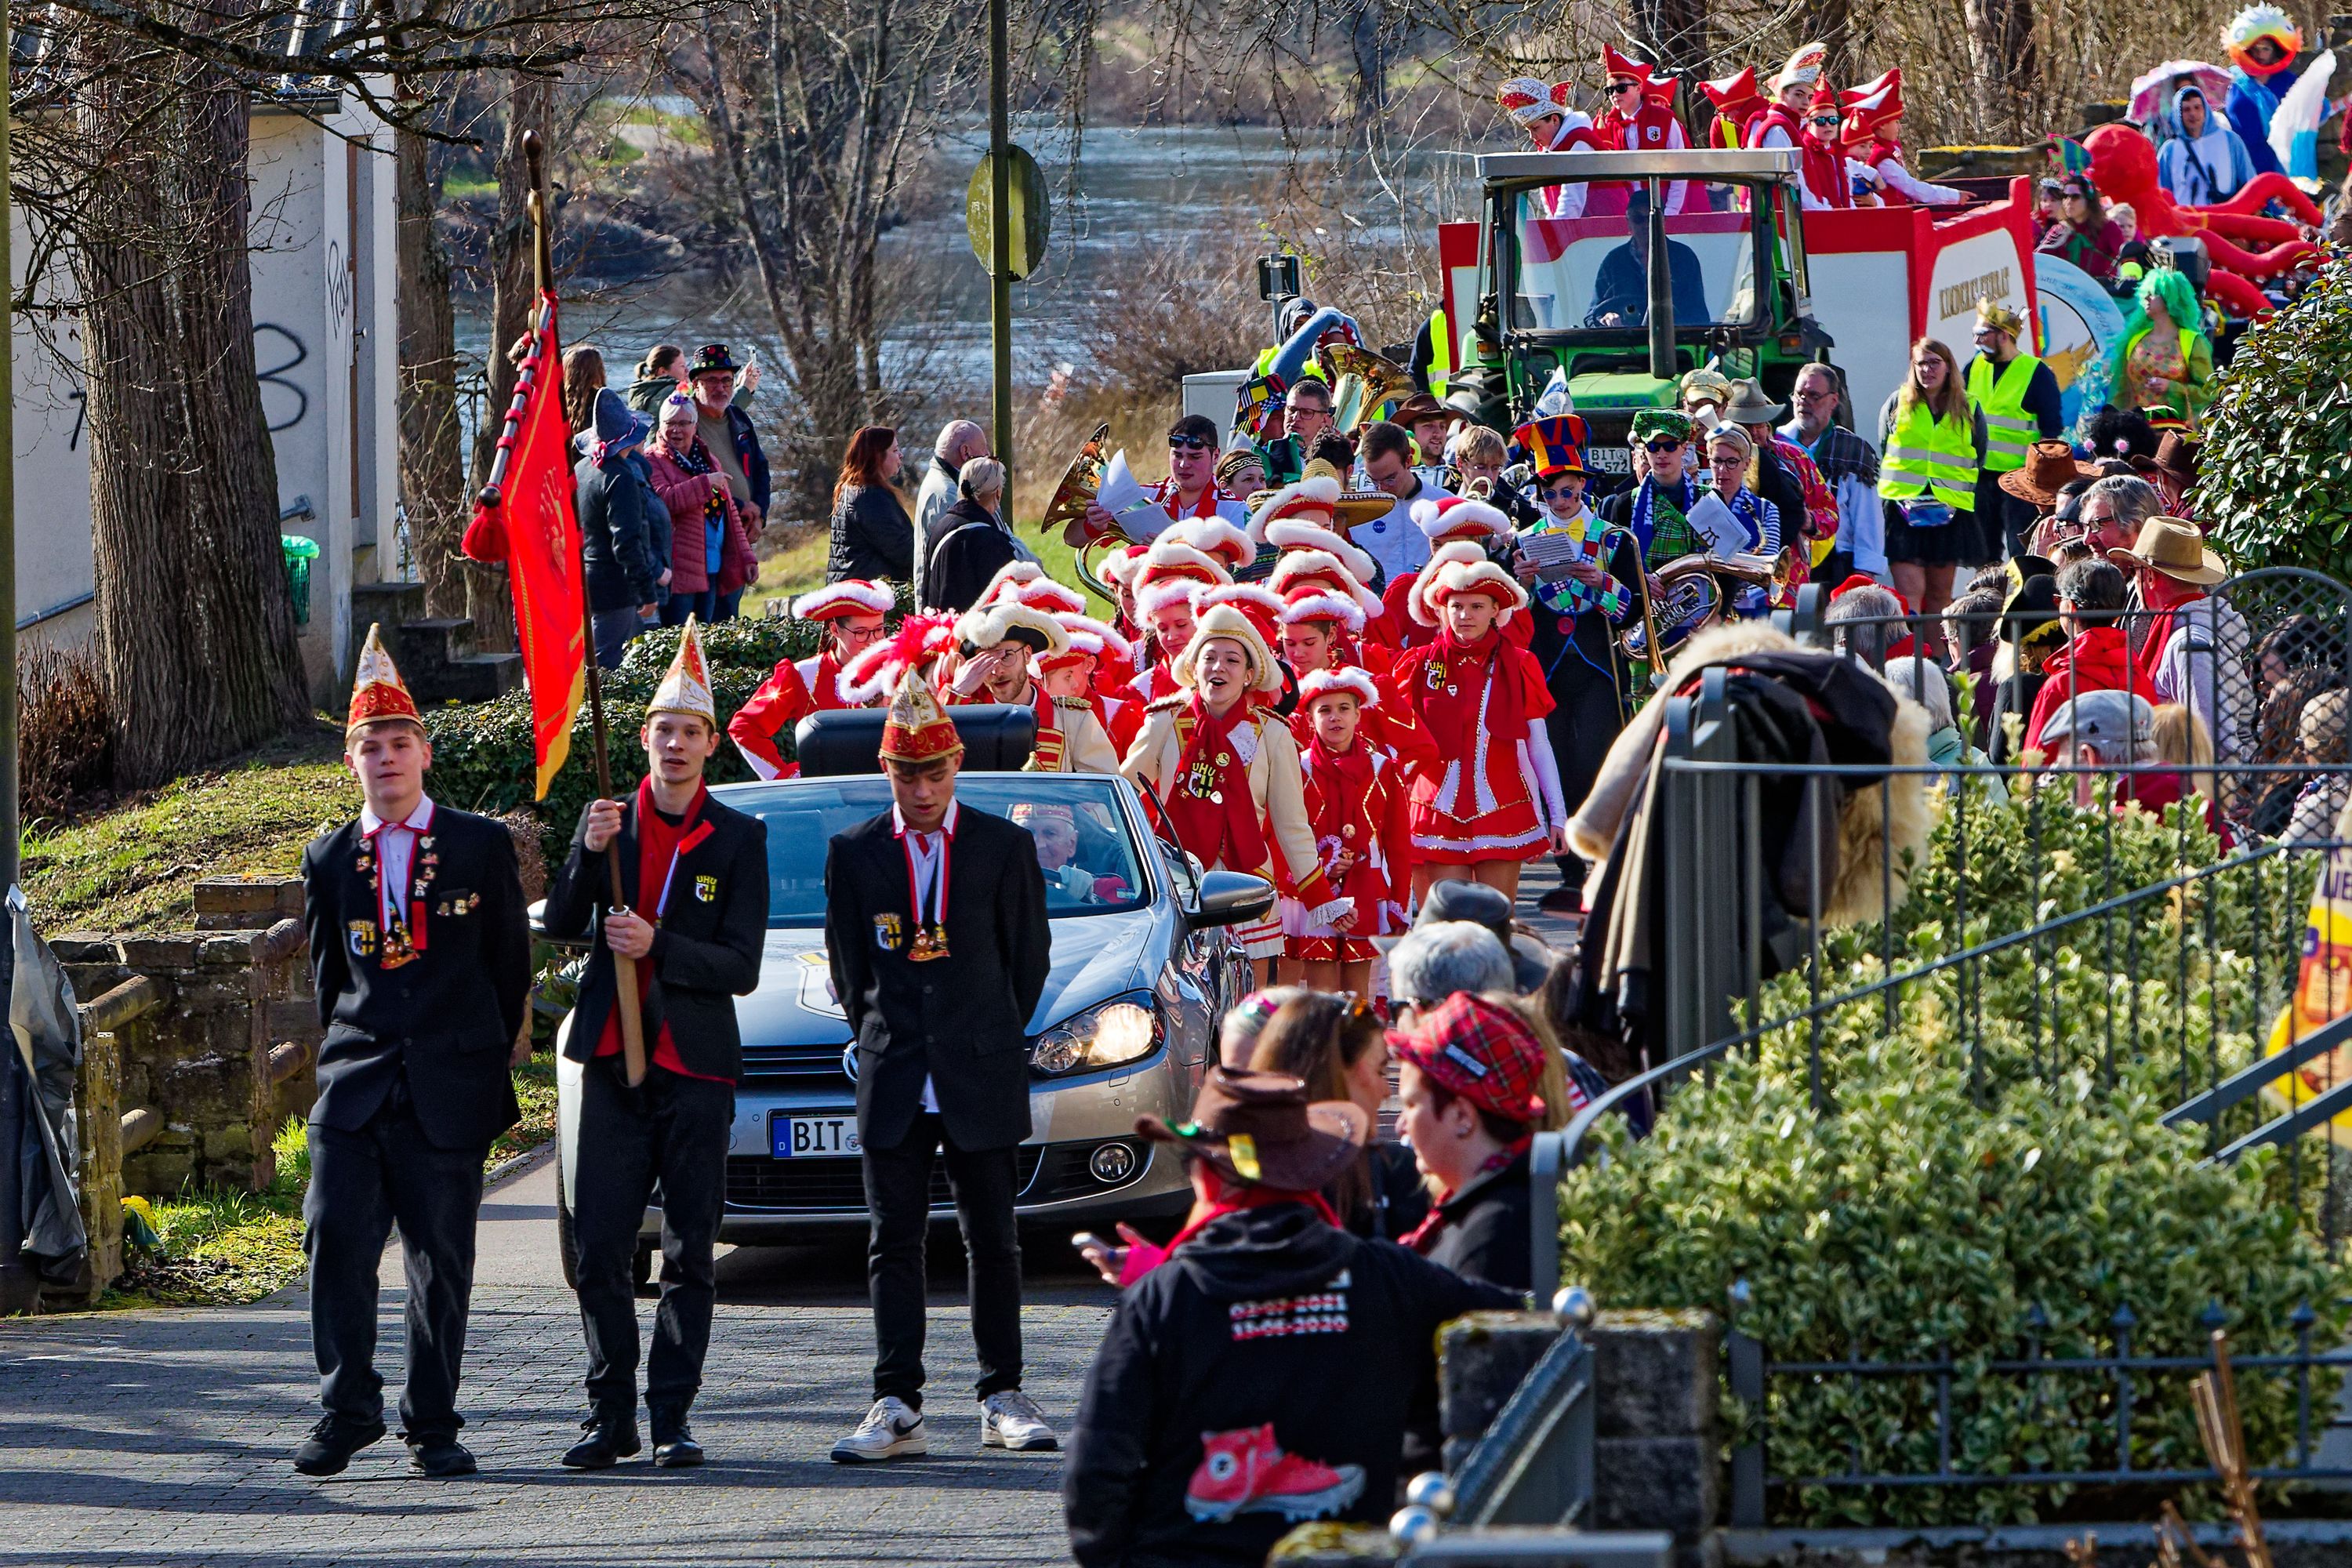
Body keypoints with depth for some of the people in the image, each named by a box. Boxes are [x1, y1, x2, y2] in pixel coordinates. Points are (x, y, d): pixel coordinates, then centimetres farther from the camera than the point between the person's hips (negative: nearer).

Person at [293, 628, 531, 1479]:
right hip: (357, 1082, 2)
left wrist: (489, 1062, 10)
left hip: (450, 1088, -1)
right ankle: (346, 1410, -2)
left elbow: (510, 962, 9)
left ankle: (432, 1424, 9)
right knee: (336, 1241, -11)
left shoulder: (481, 846, 3)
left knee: (441, 1260, 1)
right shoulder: (329, 859, 10)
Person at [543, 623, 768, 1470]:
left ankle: (673, 1418, 6)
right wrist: (588, 857, -14)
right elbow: (559, 924, 3)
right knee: (599, 1248, -3)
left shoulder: (738, 838, 1)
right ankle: (611, 1416, 5)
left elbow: (741, 967, -4)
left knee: (690, 1255, 1)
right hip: (614, 1065, 2)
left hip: (696, 1066, -2)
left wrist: (658, 947, -18)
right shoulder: (609, 820, 9)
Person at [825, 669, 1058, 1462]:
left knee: (992, 1242, 4)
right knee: (894, 1243, -1)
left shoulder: (1005, 847, 2)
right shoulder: (853, 854, 4)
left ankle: (1004, 1399, 11)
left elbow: (1030, 957, 9)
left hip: (982, 1080, -1)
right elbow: (847, 970, 11)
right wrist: (885, 1046, 11)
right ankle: (897, 1409, -2)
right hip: (892, 1086, 1)